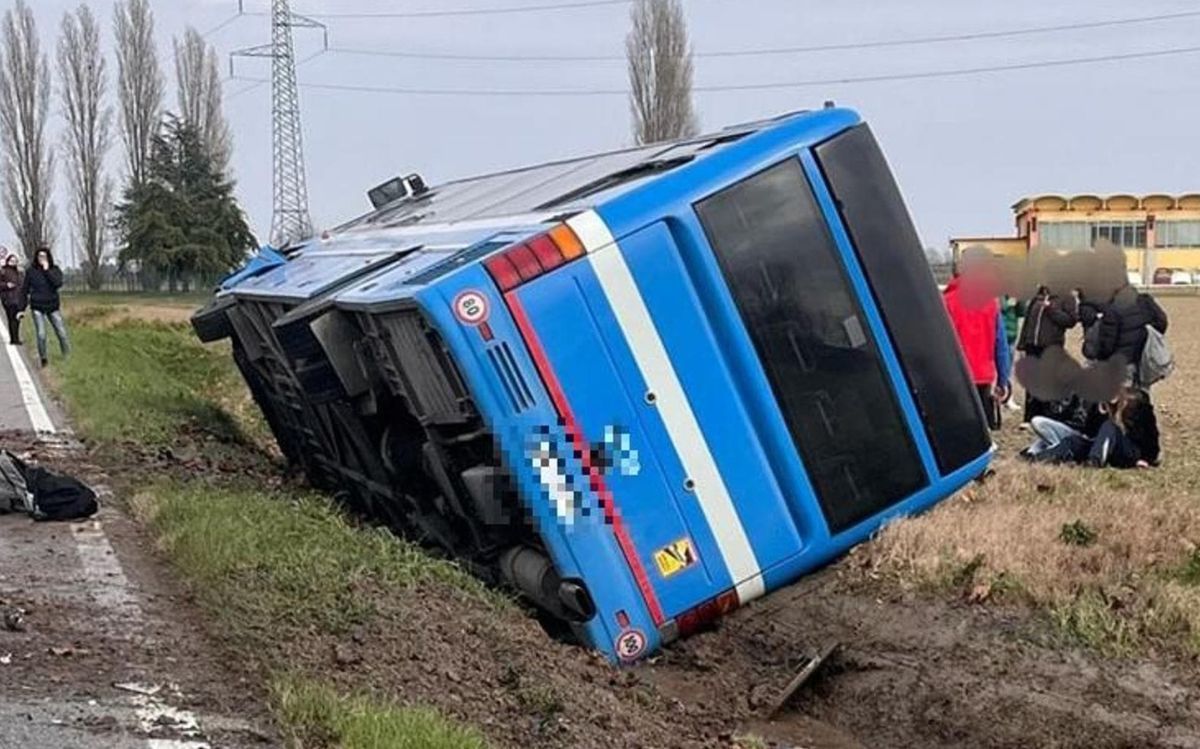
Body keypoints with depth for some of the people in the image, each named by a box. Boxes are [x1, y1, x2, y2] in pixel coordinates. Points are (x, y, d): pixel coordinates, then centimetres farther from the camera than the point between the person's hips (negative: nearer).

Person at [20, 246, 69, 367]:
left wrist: (47, 270, -18)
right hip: (37, 307, -1)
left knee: (62, 333, -1)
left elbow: (58, 284, -18)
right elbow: (25, 290, 5)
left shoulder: (55, 270, 1)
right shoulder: (31, 271, 0)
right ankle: (43, 359, 9)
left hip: (53, 307, 1)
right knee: (41, 335, -6)